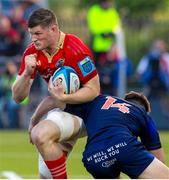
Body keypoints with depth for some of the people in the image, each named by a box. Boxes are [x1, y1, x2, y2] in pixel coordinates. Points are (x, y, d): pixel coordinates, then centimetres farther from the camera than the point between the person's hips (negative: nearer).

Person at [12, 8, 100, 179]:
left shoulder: (75, 49, -24)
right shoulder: (32, 53, -5)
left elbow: (93, 90, -22)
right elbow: (18, 97, -6)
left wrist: (62, 97, -34)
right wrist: (27, 73, -25)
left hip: (82, 110, -7)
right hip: (59, 108, 7)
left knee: (41, 134, -32)